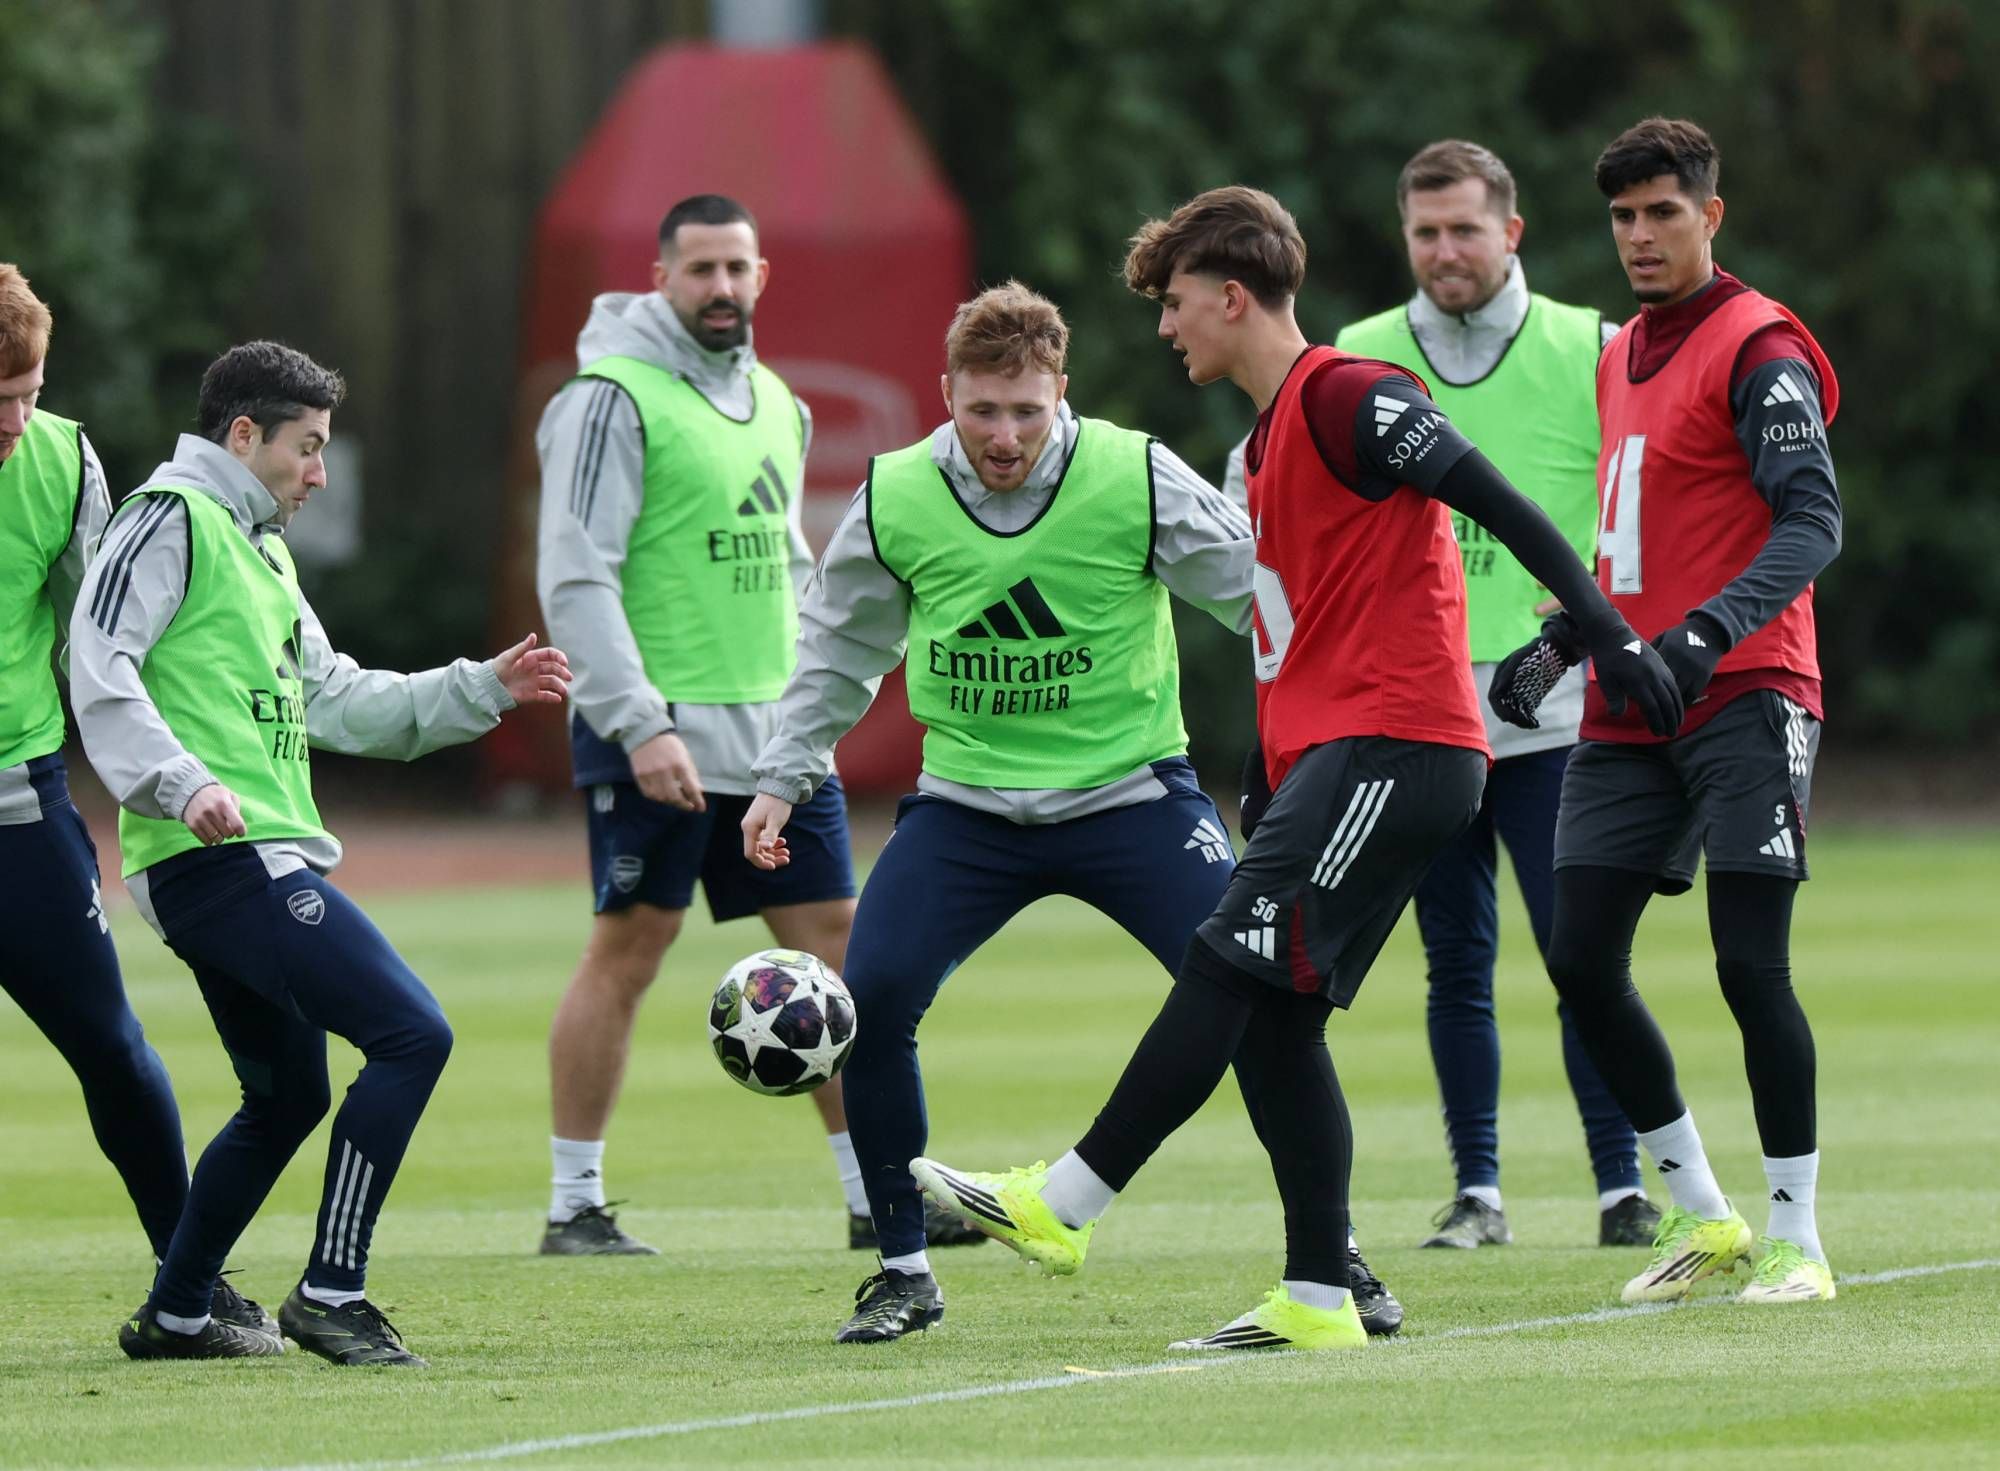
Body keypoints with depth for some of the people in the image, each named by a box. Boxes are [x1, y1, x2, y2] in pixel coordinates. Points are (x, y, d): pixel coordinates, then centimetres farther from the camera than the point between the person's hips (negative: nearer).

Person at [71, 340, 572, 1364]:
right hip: (223, 858, -11)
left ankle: (174, 1316, 25)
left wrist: (483, 689, 26)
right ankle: (331, 1294, -13)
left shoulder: (262, 550, 25)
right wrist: (184, 782, -28)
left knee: (287, 1099, 18)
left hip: (251, 865, 11)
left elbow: (335, 702, 30)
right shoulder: (173, 519, -6)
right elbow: (101, 668, -17)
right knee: (411, 1034, -15)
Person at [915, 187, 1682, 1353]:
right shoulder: (1273, 435, 21)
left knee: (1229, 969, -12)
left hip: (1389, 750, -10)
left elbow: (1501, 505, -14)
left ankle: (1064, 1205, -14)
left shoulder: (1347, 397, -9)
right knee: (1271, 1017, 5)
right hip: (1331, 756, 10)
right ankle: (1317, 1300, 3)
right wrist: (1273, 786, 26)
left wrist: (1608, 632, -21)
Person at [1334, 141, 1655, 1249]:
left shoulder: (1587, 352, 0)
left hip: (1551, 712, -2)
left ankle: (1622, 1185, 0)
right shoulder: (1357, 360, 5)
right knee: (1457, 960, 6)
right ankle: (1476, 1189, 12)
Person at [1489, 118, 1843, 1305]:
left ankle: (1798, 1238, -2)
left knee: (1751, 964, -11)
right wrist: (1558, 644, 18)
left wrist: (1710, 632, -28)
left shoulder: (1758, 351, -7)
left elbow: (1813, 520, -16)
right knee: (1582, 960, 2)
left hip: (1742, 700, -8)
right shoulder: (1622, 358, 18)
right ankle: (1702, 1217, 13)